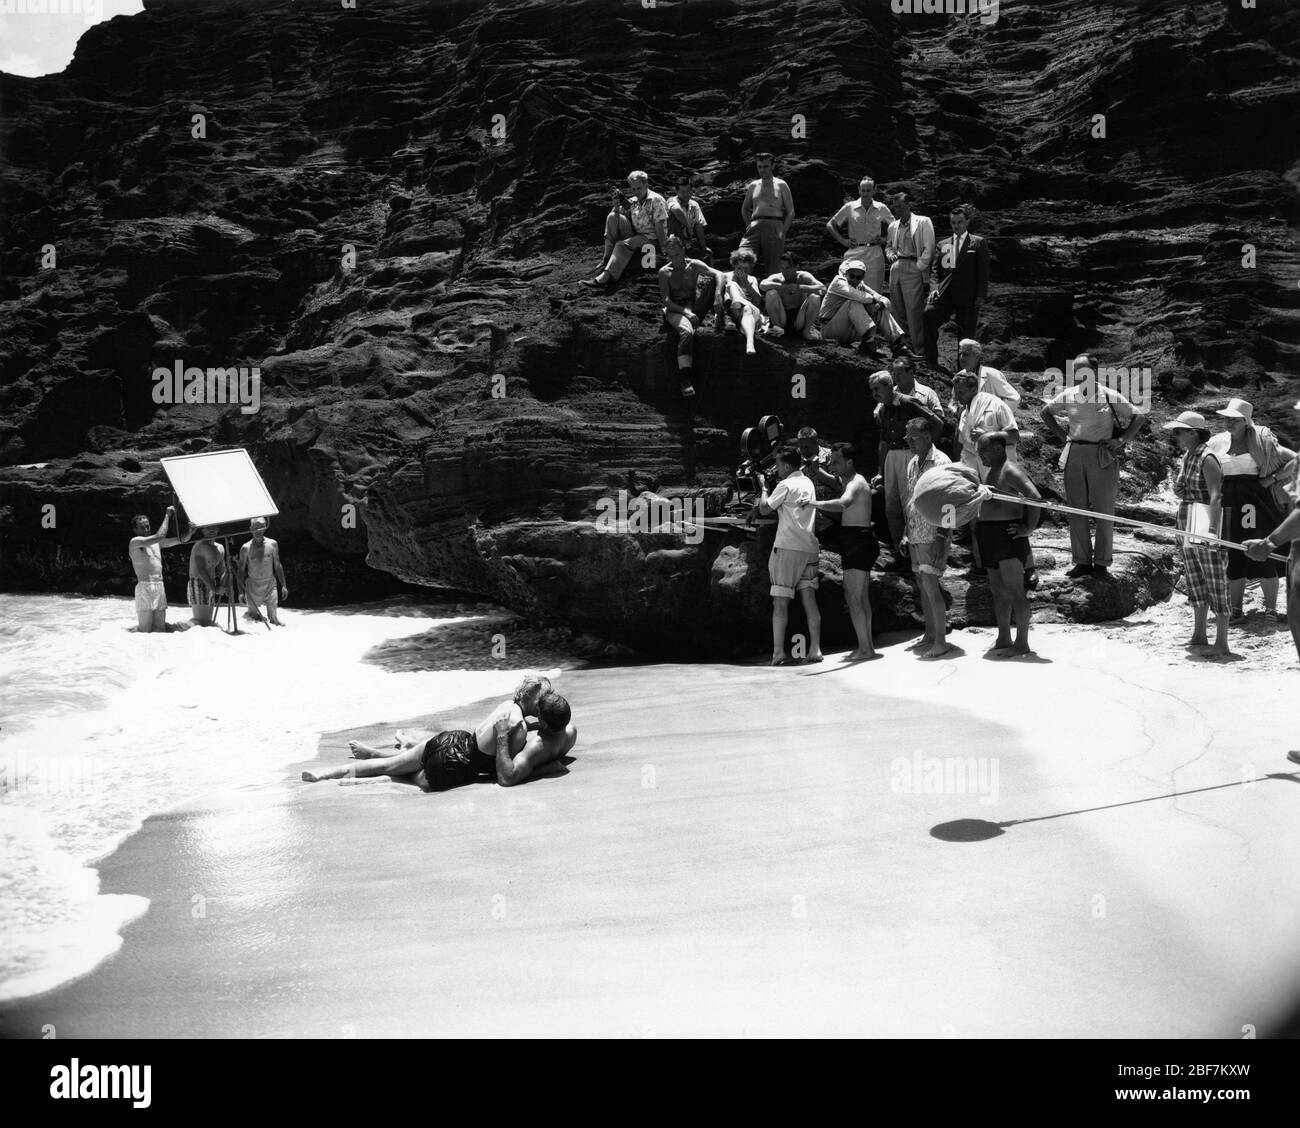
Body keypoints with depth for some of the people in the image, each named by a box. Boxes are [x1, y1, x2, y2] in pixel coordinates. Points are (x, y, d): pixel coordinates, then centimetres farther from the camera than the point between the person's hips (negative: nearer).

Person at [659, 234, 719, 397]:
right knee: (687, 332, -38)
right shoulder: (664, 272, 4)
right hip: (675, 310, -3)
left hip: (695, 307, 3)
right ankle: (685, 378, -42)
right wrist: (685, 312, -22)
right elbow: (666, 301, -6)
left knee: (707, 279, -19)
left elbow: (718, 274, -5)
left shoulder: (694, 265, 8)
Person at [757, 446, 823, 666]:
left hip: (788, 548, -7)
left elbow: (764, 509, -7)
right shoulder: (808, 483, 15)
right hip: (809, 548, 7)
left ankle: (778, 652, -6)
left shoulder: (785, 485, -8)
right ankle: (815, 650, 2)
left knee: (780, 602, -3)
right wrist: (764, 501, 18)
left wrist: (764, 487, 7)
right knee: (809, 600, 5)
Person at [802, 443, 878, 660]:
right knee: (861, 598, 13)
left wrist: (814, 504, -41)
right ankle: (867, 646, 18)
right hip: (859, 543, 11)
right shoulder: (850, 482, 17)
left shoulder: (856, 483, -16)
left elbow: (842, 503, -38)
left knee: (852, 598, -12)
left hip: (857, 541, -11)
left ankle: (864, 648, -12)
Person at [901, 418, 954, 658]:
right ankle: (929, 634, 22)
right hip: (915, 532, 8)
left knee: (930, 585, -11)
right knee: (922, 584, 13)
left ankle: (941, 640, -4)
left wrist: (943, 539, -18)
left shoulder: (941, 462, -11)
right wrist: (906, 533, 17)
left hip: (933, 533, -8)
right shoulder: (913, 462, 13)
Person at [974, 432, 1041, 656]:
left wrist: (1029, 528, -20)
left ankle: (1022, 644, -3)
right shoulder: (992, 472, 17)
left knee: (1015, 590, -6)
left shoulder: (1010, 472, -13)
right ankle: (1003, 639, 22)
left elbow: (1035, 497, -22)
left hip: (1008, 535, -10)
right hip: (990, 536, 10)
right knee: (997, 589, 13)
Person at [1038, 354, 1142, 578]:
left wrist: (1121, 439, -6)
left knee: (1104, 511, 1)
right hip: (1075, 456, 3)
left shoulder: (1110, 396, -2)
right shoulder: (1068, 396, 5)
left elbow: (1137, 417, 5)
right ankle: (1082, 561, 12)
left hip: (1102, 456, -3)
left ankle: (1102, 563, 7)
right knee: (1076, 509, 5)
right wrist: (1062, 435, 10)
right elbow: (1046, 411, 20)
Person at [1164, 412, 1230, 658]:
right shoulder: (1186, 458, 12)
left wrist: (1213, 531, -29)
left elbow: (1216, 497, -23)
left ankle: (1221, 642, -3)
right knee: (1194, 581, 15)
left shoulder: (1207, 459, -14)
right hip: (1187, 526, 9)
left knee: (1216, 583, -5)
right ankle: (1199, 635, 26)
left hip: (1206, 526, -9)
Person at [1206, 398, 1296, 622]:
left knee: (1264, 556, -1)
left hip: (1257, 504, -3)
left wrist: (1272, 479, -9)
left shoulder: (1262, 441, -2)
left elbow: (1294, 460, 0)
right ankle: (1236, 610, 11)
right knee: (1234, 558, 5)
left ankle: (1271, 609, 9)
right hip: (1229, 505, 3)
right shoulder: (1216, 443, 7)